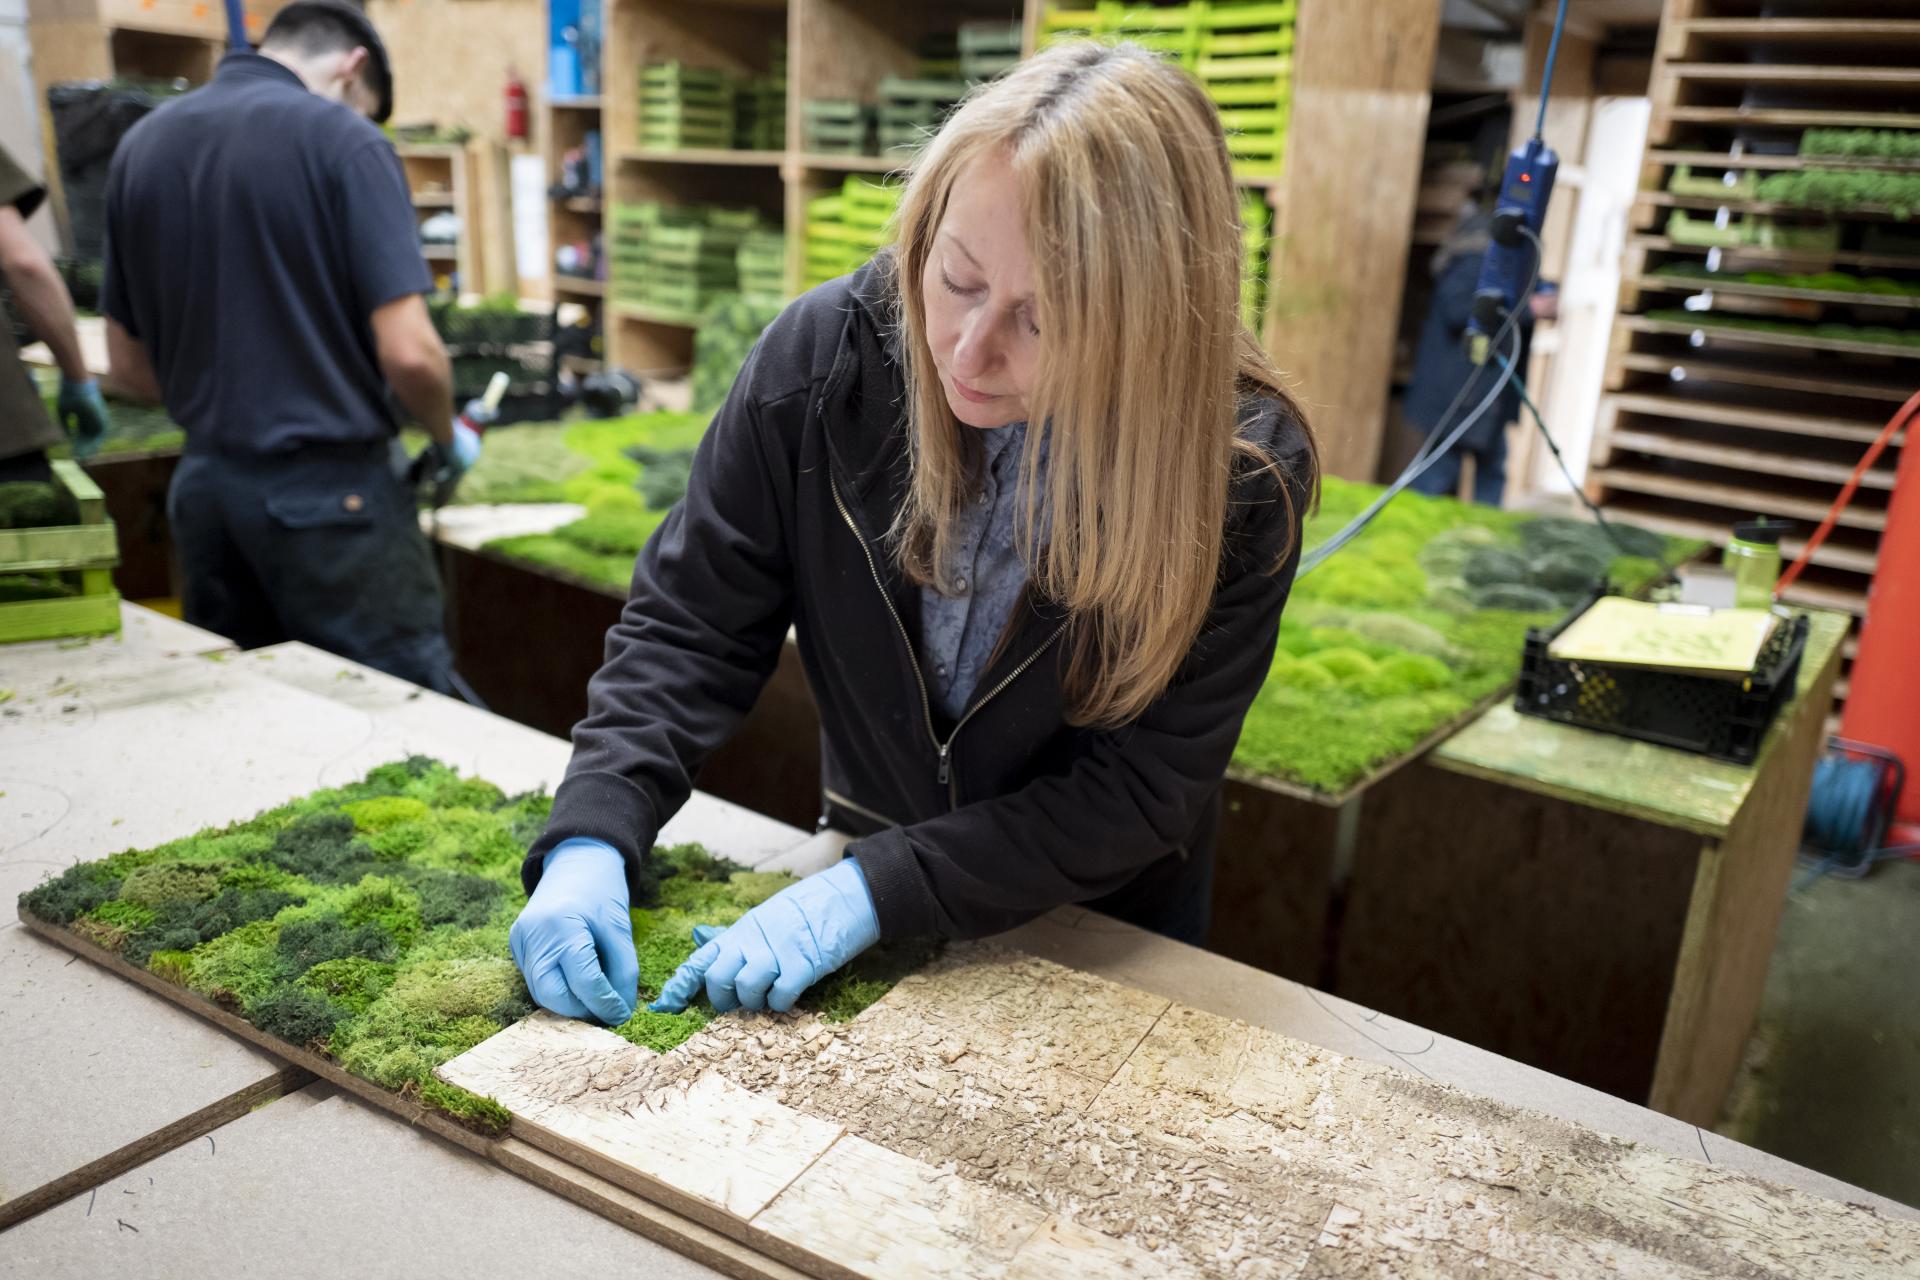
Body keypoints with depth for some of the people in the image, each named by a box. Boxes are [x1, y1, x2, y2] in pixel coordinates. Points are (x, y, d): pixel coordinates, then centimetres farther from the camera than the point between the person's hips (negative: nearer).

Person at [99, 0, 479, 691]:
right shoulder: (341, 140, -10)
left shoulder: (142, 144, 9)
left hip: (203, 487, 7)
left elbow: (128, 362, 13)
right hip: (327, 492, -7)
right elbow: (409, 353, -17)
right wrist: (448, 439, 2)